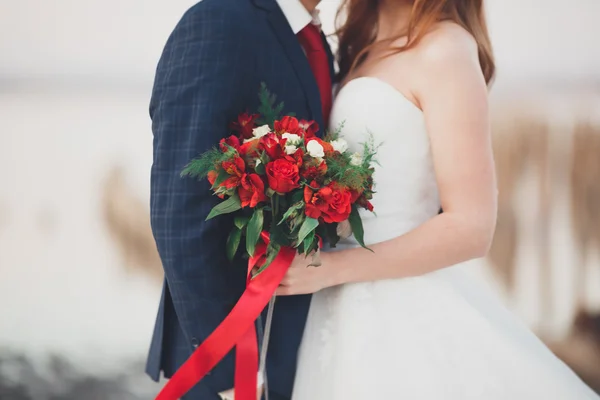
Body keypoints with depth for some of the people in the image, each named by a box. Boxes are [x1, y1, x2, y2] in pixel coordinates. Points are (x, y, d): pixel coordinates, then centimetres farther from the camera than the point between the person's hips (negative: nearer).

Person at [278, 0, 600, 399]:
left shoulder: (444, 47, -12)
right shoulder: (365, 48, 11)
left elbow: (471, 227, -17)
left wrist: (329, 268, -18)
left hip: (402, 312, -7)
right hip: (349, 308, 7)